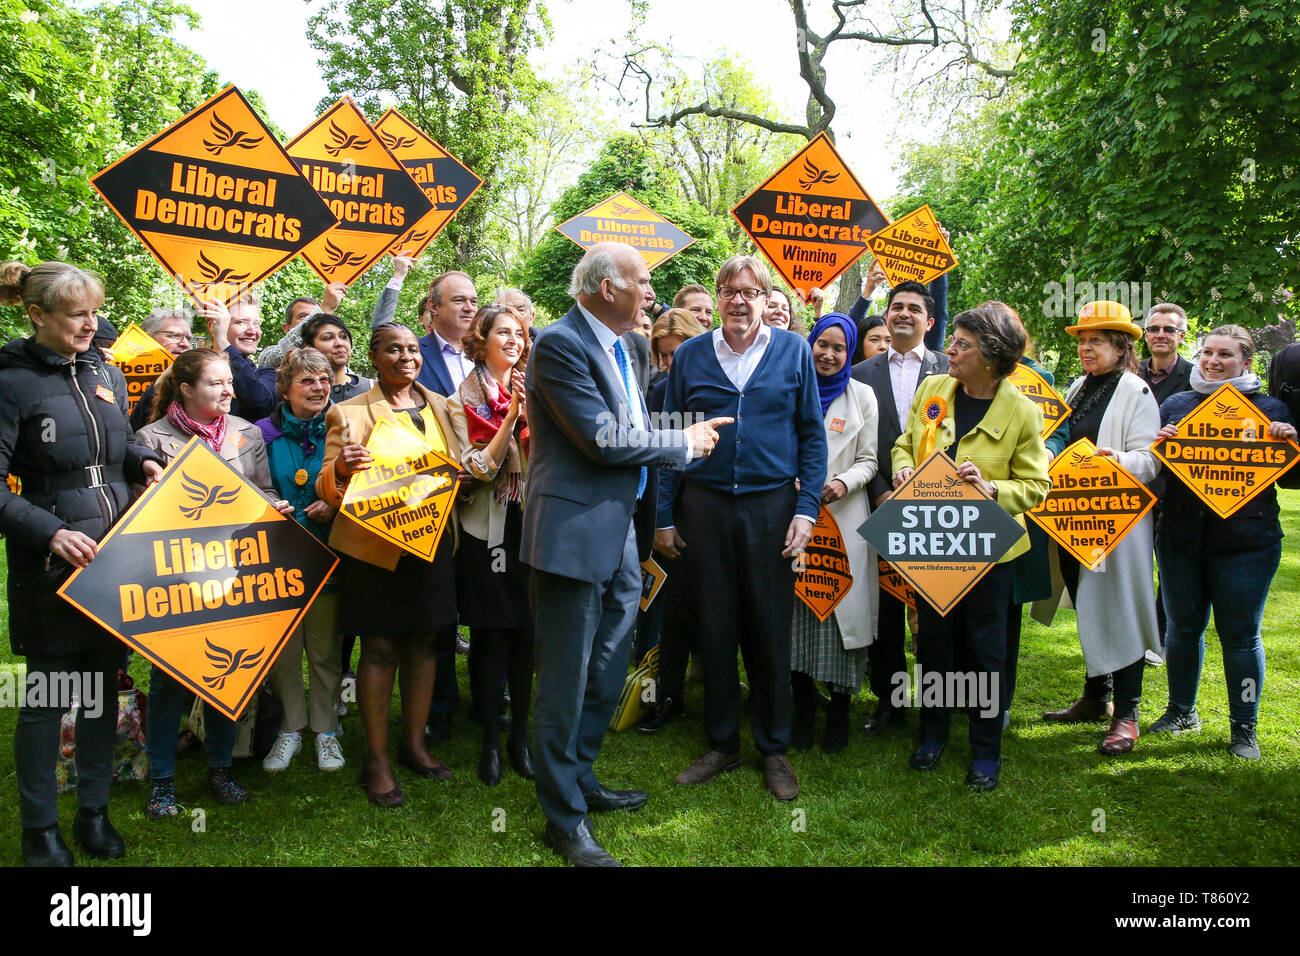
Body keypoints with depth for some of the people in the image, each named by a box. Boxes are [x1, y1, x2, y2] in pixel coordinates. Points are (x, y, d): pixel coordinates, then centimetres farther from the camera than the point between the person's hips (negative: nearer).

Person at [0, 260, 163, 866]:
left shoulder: (106, 374, 10)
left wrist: (143, 462, 1)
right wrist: (50, 534, -22)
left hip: (114, 556, 6)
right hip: (50, 564, -5)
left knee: (104, 684, 12)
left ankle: (94, 813, 27)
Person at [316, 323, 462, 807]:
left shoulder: (438, 404, 11)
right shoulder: (348, 413, -3)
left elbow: (459, 466, 20)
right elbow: (327, 489, -7)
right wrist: (341, 469, -30)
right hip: (374, 545, -4)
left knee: (424, 642, 11)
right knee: (380, 649, 1)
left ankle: (414, 743, 26)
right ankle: (377, 760, 12)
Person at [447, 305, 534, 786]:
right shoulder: (462, 401, 1)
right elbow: (479, 467, -9)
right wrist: (512, 415, -17)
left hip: (530, 525, 3)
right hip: (487, 527, -3)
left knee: (527, 634, 4)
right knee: (490, 636, 1)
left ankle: (520, 736, 18)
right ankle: (491, 741, 15)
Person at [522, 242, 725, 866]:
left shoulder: (618, 345, 13)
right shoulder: (559, 345, -15)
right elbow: (603, 439, -21)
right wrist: (684, 443, -10)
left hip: (618, 534, 9)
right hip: (574, 534, -9)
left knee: (605, 675, 19)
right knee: (566, 684, 2)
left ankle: (580, 780, 38)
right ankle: (564, 819, 17)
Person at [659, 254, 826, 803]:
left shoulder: (793, 351, 4)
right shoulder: (689, 356, 6)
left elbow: (813, 434, 3)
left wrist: (806, 508, -6)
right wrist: (664, 516, 3)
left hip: (772, 505, -1)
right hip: (704, 506, 1)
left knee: (771, 631, 5)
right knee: (714, 628, 7)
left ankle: (774, 749, 22)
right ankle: (721, 744, 23)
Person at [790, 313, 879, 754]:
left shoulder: (861, 395, 7)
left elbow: (868, 460, 5)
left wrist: (843, 483, -14)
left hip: (842, 516, -1)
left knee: (841, 608, -2)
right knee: (797, 609, 2)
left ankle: (839, 710, 13)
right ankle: (803, 707, 16)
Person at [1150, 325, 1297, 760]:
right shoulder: (1176, 405, 9)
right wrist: (1159, 444, -12)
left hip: (1245, 542, -3)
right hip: (1181, 539, 3)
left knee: (1240, 635, 3)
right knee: (1182, 627, 13)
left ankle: (1243, 727, 18)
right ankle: (1181, 711, 30)